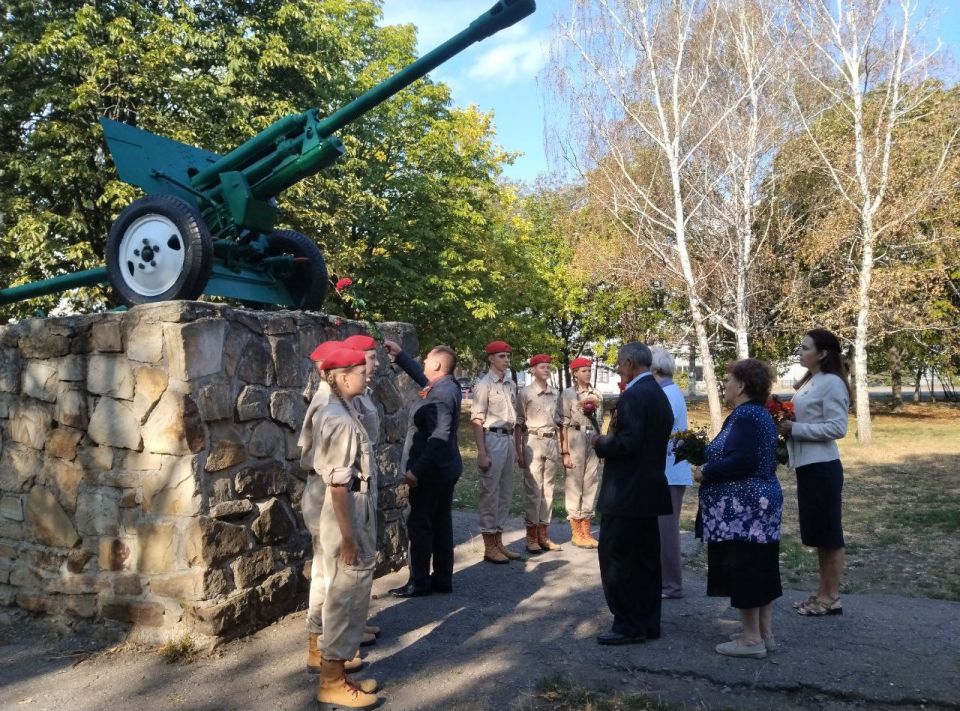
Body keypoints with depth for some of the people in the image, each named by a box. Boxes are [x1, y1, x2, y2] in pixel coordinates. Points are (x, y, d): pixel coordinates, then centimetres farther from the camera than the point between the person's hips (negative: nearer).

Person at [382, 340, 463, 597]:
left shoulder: (439, 394, -21)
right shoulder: (448, 386, 9)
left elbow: (439, 436, -29)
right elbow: (421, 377, 28)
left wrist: (416, 469, -27)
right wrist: (400, 355, 26)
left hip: (431, 470, -10)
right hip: (444, 468, 10)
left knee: (420, 525, 0)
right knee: (441, 523, 13)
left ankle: (420, 583, 8)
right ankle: (442, 579, 21)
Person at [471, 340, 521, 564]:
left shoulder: (511, 385, 13)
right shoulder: (484, 384, -9)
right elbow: (476, 421, -12)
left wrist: (517, 447, 15)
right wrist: (482, 453, -17)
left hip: (509, 439, 8)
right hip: (492, 439, -8)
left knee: (505, 492, 13)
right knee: (490, 493, -1)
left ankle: (499, 541, 23)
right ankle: (489, 547, 8)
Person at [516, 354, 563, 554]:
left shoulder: (555, 393, 11)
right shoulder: (525, 392, -5)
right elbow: (519, 423, -4)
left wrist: (560, 446, 8)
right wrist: (519, 451, -7)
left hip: (552, 442, 6)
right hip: (533, 442, -5)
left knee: (548, 489, 9)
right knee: (533, 489, -3)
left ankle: (543, 535, 17)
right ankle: (531, 537, 5)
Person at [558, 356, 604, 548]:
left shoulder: (597, 395, 11)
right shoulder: (568, 393, -3)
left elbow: (600, 422, 16)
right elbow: (564, 424, -7)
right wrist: (565, 451, -12)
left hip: (593, 440, 5)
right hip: (576, 439, -5)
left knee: (591, 485, 8)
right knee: (574, 485, 0)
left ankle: (586, 531, 17)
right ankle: (576, 533, 8)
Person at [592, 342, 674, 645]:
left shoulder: (634, 395, -17)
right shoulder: (659, 393, 14)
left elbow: (627, 442, -25)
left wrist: (601, 443, -8)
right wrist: (612, 439, 14)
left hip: (627, 492, -10)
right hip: (650, 488, 10)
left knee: (615, 557, -2)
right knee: (645, 558, 14)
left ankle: (628, 626, 4)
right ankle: (648, 624, 21)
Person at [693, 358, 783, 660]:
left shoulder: (745, 416, -18)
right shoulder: (759, 413, 14)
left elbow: (742, 462, -27)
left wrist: (706, 473, -14)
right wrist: (711, 465, 10)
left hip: (744, 508, -10)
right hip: (760, 503, 10)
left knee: (743, 570, -2)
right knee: (759, 567, 14)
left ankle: (752, 639, 5)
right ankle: (765, 633, 22)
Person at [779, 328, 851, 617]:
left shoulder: (832, 383, -13)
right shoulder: (808, 382, 14)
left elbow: (837, 428, -19)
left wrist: (795, 429, -19)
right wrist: (787, 426, 2)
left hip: (822, 467, -9)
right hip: (806, 465, 9)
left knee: (829, 533, 2)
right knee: (817, 533, 15)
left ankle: (832, 598, 12)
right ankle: (822, 592, 24)